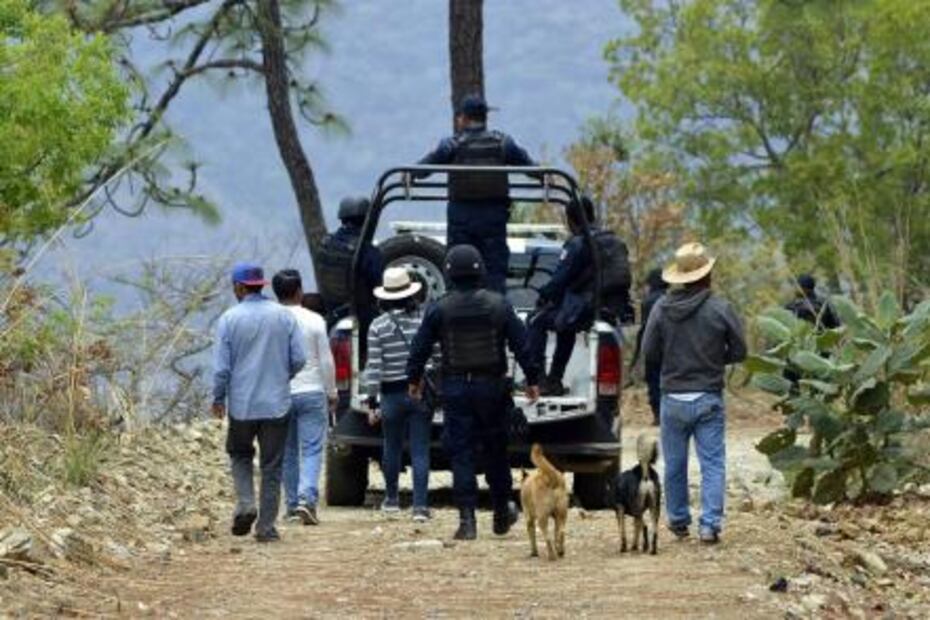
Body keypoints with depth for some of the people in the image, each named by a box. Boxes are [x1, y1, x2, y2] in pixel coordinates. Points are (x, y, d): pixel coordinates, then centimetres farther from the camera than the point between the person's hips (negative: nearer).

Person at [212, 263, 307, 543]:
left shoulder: (229, 319, -7)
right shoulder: (284, 316, -1)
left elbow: (222, 366, -7)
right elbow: (299, 359, -1)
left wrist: (218, 398, 8)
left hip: (242, 404, -1)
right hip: (276, 404, 1)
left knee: (240, 455, 19)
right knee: (272, 466, 7)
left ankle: (245, 502, -3)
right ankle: (266, 526, 5)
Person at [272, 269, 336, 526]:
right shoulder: (314, 321, -6)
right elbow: (326, 361, -2)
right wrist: (332, 392, 9)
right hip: (311, 392, -2)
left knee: (288, 452, 12)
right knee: (312, 449, -2)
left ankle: (292, 504, 15)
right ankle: (307, 498, -20)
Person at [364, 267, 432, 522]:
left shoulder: (378, 326, -6)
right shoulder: (426, 321, -4)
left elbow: (374, 367, -7)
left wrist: (372, 401, -2)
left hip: (392, 394, 0)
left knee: (392, 448, 18)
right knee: (420, 451, 0)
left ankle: (391, 498, 31)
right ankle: (420, 505, -6)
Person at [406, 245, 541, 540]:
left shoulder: (439, 310, -5)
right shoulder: (499, 305, -2)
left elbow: (420, 348, 0)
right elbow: (521, 344, -1)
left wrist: (414, 379, 16)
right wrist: (532, 380, 7)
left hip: (455, 389, -1)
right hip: (492, 386, 1)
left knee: (461, 454, 0)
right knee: (496, 452, 14)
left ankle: (467, 519, -8)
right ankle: (502, 514, 25)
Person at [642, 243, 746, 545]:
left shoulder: (662, 308, -6)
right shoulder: (720, 309, -10)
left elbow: (649, 352, -2)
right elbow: (739, 352, -3)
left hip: (673, 397, 2)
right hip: (709, 398, -2)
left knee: (674, 463, 15)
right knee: (712, 462, 2)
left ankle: (678, 520, 26)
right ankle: (710, 524, -7)